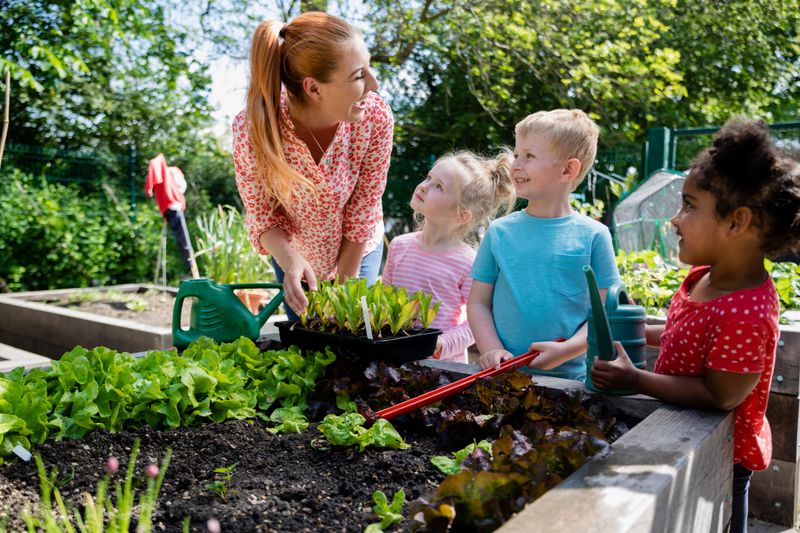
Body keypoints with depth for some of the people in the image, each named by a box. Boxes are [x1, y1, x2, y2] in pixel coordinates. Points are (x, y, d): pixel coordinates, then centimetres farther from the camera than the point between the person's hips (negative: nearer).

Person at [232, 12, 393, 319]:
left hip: (357, 253, 0)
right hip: (295, 255, 0)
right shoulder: (251, 131, -32)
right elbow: (262, 215, -18)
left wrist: (345, 286, -12)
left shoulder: (376, 117, -30)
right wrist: (288, 260, -38)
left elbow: (363, 213, -19)